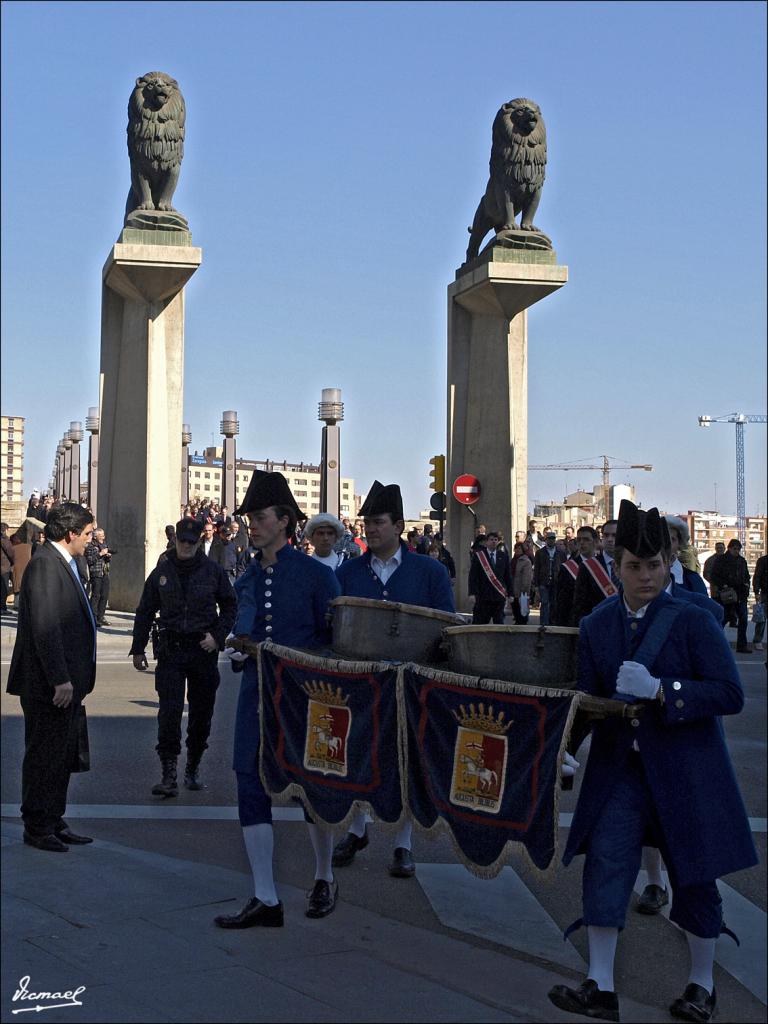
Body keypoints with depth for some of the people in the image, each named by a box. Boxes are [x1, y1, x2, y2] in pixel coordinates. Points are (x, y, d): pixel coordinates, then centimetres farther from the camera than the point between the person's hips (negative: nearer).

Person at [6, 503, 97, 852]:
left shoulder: (64, 564, 14)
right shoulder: (44, 565, -17)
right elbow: (44, 627, -22)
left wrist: (74, 679, 16)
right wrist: (60, 679, -22)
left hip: (68, 681, 10)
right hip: (50, 684, -10)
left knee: (62, 756, 15)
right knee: (44, 755, 1)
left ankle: (54, 822, 25)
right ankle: (37, 827, 13)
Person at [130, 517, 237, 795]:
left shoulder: (213, 571, 2)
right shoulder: (162, 571, 4)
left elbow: (230, 606, 9)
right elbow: (145, 612, 11)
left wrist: (217, 636, -5)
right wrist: (138, 649, 9)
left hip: (204, 649, 1)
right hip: (170, 650, -1)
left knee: (202, 713, 8)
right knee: (169, 712, -10)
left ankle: (193, 769, 25)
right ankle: (169, 775, -8)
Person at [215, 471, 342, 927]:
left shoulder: (316, 574, -6)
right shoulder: (248, 578, 10)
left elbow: (333, 638, -3)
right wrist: (238, 649, -2)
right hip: (257, 696, 5)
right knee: (252, 789, 1)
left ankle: (325, 878, 33)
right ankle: (266, 901, 10)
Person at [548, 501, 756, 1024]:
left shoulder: (693, 621, -10)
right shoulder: (598, 624, 1)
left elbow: (731, 694, -16)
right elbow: (587, 695, 2)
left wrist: (660, 690, -27)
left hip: (686, 769, -3)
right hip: (620, 765, 3)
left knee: (693, 876, 9)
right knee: (605, 861, -8)